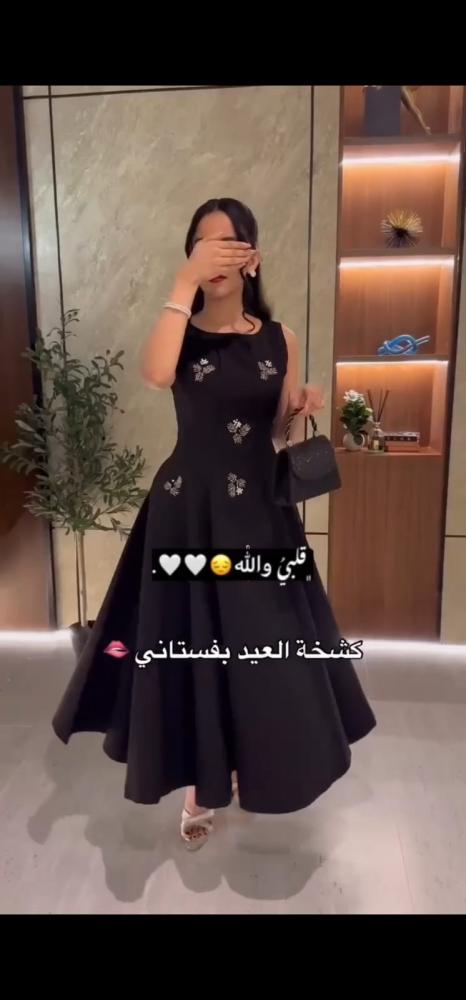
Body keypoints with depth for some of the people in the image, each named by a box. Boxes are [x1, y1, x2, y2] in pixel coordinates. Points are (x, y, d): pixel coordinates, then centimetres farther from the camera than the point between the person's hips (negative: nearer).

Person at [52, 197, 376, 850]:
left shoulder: (279, 339, 4)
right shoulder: (182, 334, -2)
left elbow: (282, 438, 8)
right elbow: (155, 374, -28)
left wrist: (302, 412, -12)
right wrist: (185, 283, -25)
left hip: (259, 510, 2)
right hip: (189, 510, -1)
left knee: (263, 646, 11)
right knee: (193, 646, 8)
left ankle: (252, 764, 40)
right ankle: (201, 785, 32)